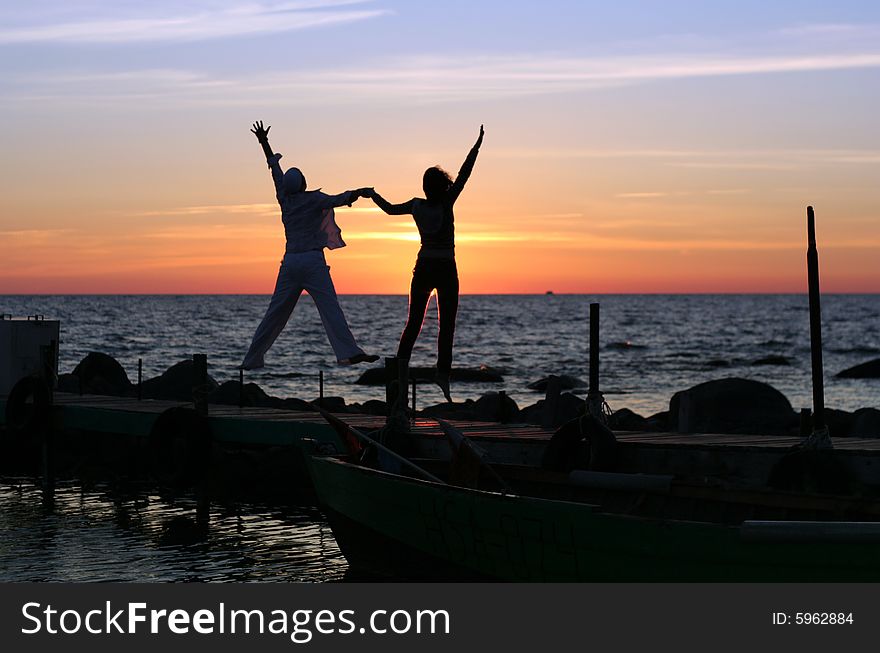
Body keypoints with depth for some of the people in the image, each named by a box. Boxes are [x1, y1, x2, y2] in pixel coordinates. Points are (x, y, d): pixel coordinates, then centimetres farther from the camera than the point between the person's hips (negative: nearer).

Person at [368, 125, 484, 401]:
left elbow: (390, 209, 14)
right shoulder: (446, 203, -13)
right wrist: (478, 145, -10)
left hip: (423, 269, 4)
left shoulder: (417, 206, -2)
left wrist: (373, 195, 32)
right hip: (446, 271, -4)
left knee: (413, 323, 11)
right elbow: (463, 175, -13)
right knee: (446, 326, -2)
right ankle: (443, 373, -12)